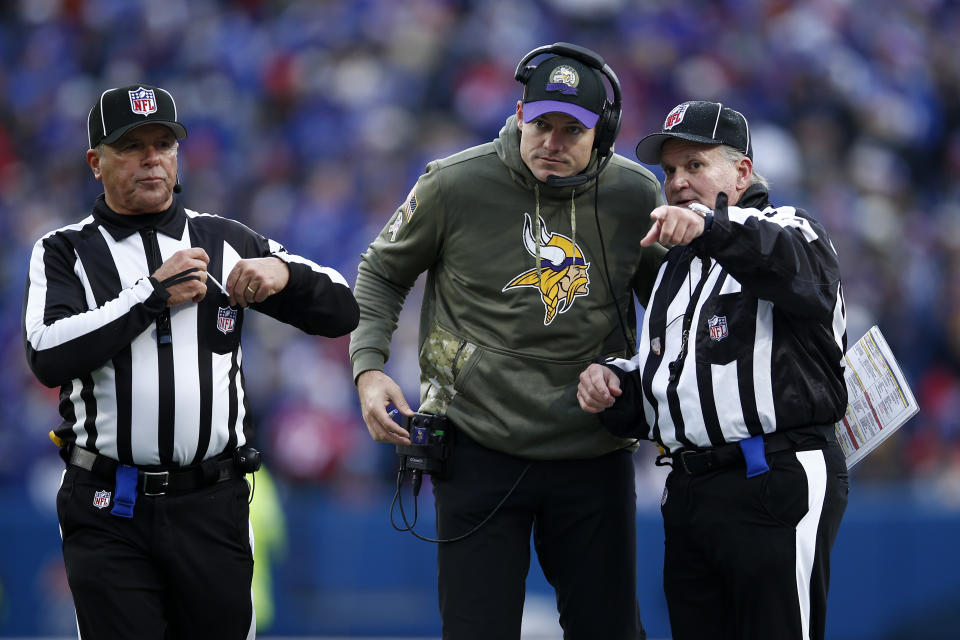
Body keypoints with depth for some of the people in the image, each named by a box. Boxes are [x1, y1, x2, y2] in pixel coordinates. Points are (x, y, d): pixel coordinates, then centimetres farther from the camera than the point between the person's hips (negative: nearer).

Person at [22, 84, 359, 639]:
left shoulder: (225, 242, 12)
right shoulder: (64, 253, 5)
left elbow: (341, 312, 13)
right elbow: (48, 357, -14)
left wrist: (283, 274, -8)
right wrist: (155, 293, -14)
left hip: (212, 508, 2)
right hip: (109, 508, -2)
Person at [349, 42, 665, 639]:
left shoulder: (636, 195, -2)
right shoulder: (455, 186, -7)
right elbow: (382, 273, 9)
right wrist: (369, 366, -4)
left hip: (595, 453, 2)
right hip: (481, 449, -2)